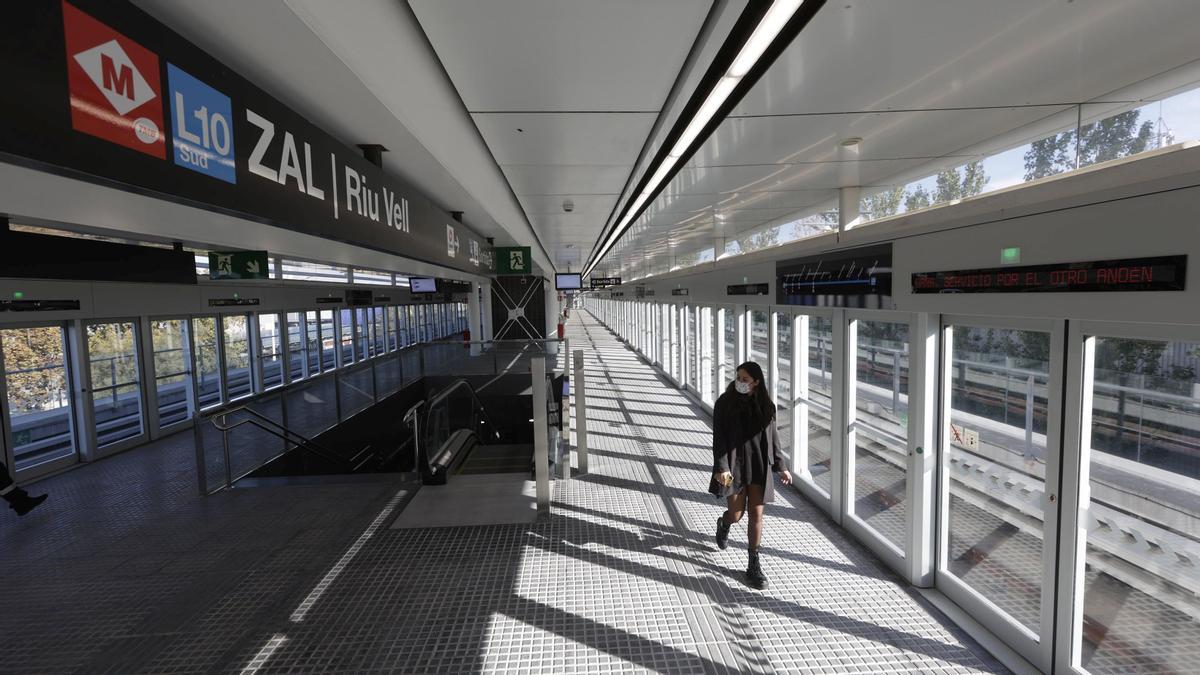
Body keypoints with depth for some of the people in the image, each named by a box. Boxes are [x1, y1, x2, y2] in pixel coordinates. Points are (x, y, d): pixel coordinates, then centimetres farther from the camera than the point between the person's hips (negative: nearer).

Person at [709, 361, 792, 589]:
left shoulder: (764, 405, 1)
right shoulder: (725, 403, -8)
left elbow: (773, 437, 9)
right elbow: (719, 438, -9)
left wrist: (780, 467, 9)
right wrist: (721, 467, -17)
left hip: (758, 467, 2)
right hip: (734, 465, -2)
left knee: (756, 515, 5)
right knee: (736, 514, 4)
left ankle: (754, 564, 19)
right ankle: (723, 524, 42)